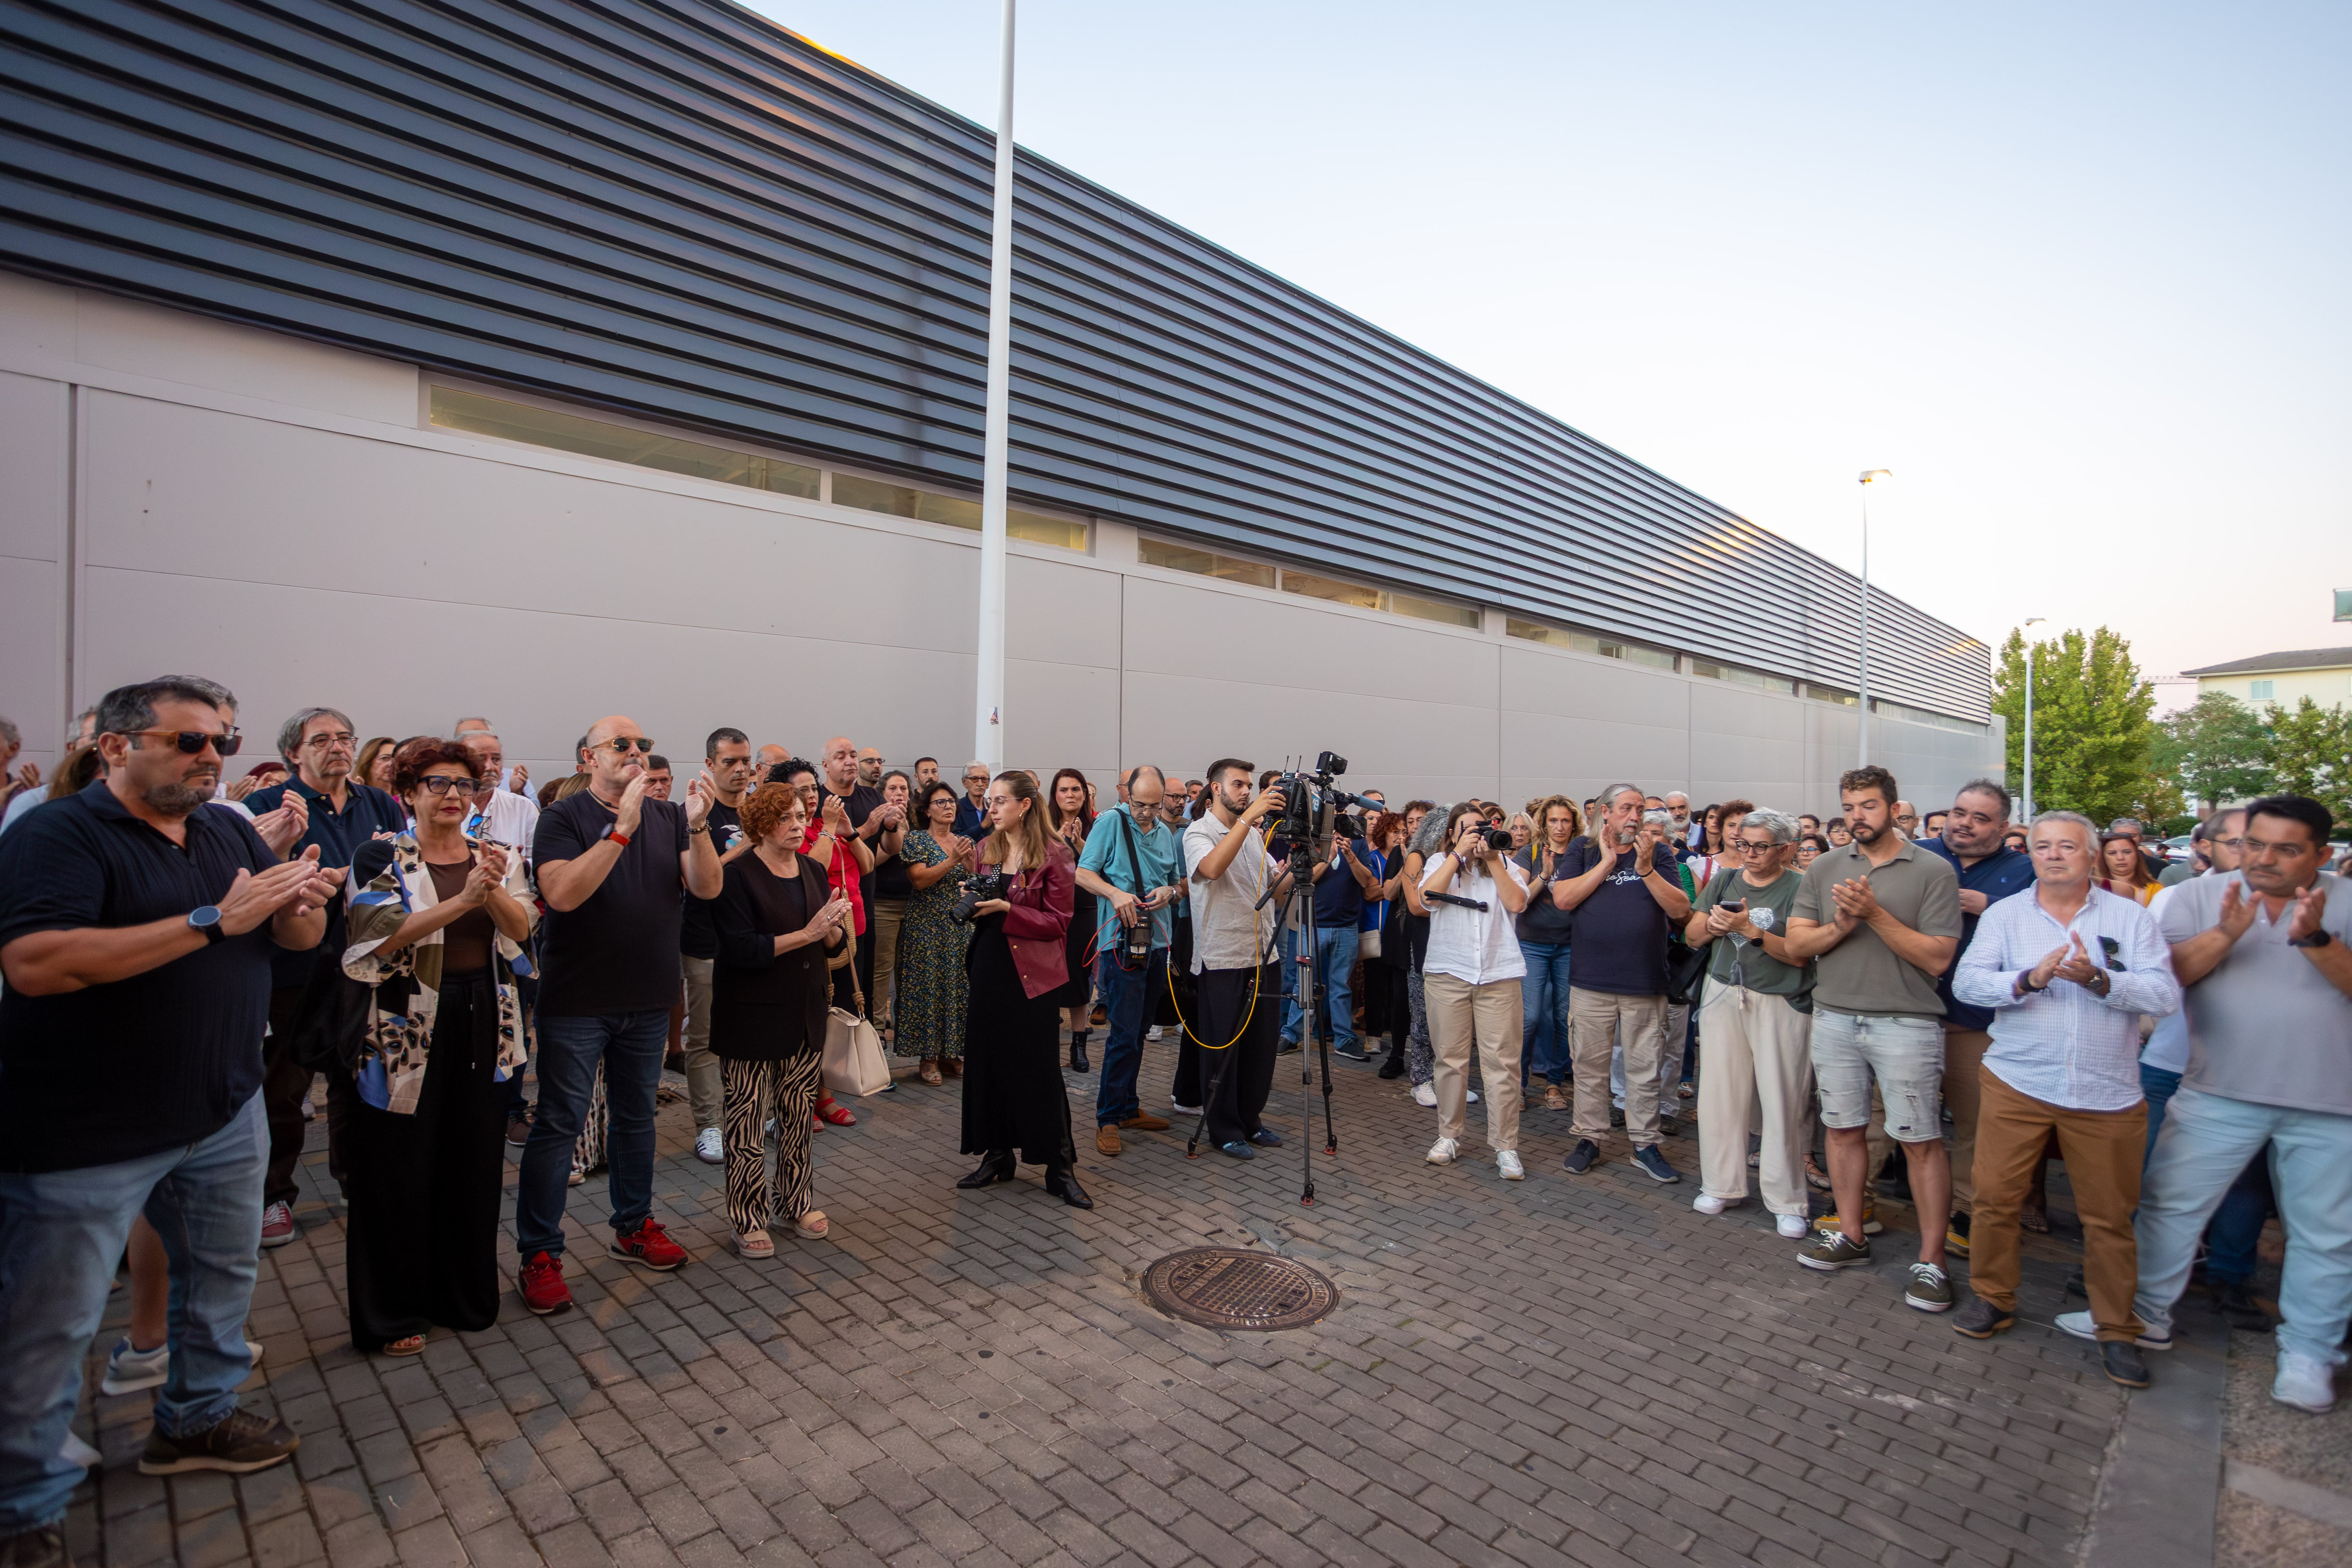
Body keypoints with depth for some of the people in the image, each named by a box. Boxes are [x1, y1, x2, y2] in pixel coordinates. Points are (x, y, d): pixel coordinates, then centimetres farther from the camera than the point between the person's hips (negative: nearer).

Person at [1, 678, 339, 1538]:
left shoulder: (232, 832, 5)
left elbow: (298, 939, 7)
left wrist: (304, 903, -17)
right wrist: (214, 920, -32)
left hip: (226, 1115, 7)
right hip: (88, 1138, -7)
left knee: (222, 1272, 20)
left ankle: (197, 1418, 40)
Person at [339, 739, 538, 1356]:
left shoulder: (496, 854, 8)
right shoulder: (385, 857, -3)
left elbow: (521, 928, -3)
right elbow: (382, 936, -16)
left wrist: (493, 890, -22)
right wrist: (463, 900, -26)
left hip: (484, 1025, 3)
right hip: (408, 1027, -3)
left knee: (476, 1162, 11)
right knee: (400, 1170, 5)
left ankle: (466, 1295, 28)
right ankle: (390, 1315, 22)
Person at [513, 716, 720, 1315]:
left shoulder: (668, 817, 2)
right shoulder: (564, 817, -8)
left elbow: (709, 888, -8)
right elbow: (561, 893, -23)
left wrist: (698, 826, -23)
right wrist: (621, 829, -29)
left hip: (649, 999, 4)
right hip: (577, 1002, -4)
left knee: (636, 1116, 17)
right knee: (558, 1125, 3)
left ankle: (635, 1226, 33)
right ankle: (539, 1255, 16)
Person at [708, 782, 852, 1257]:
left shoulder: (814, 872, 8)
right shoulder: (737, 876, -10)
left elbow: (835, 944, 9)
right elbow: (741, 950, -19)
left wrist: (833, 927, -14)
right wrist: (805, 934, -24)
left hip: (805, 1013, 5)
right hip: (752, 1017, -5)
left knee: (799, 1112, 13)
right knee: (748, 1118, 3)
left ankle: (796, 1201, 30)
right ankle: (748, 1218, 18)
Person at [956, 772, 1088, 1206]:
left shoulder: (1054, 855, -9)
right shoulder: (986, 849, 9)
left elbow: (1058, 922, -11)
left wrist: (1006, 910, -19)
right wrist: (972, 902, -2)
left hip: (1032, 973, -6)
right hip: (989, 967, 6)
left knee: (1039, 1068, -1)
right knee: (987, 1060, 10)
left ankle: (1060, 1166, 12)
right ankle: (997, 1154, 26)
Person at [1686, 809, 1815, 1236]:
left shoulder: (1799, 889, -5)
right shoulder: (1724, 880, 9)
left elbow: (1800, 953, -12)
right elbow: (1691, 935, 11)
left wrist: (1750, 929, -22)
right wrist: (1712, 926, -9)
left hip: (1781, 1004, -4)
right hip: (1724, 996, 4)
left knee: (1782, 1101, -1)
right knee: (1720, 1092, 5)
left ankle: (1787, 1201, 13)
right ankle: (1722, 1185, 19)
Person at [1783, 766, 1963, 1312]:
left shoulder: (1933, 870, -5)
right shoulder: (1825, 868, 6)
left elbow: (1938, 958, -11)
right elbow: (1797, 944, 2)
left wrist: (1875, 914, -19)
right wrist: (1841, 924, -15)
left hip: (1906, 1023, -4)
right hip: (1835, 1018, 4)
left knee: (1921, 1141, 2)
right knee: (1844, 1128, 13)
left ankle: (1931, 1261, 15)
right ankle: (1850, 1236, 28)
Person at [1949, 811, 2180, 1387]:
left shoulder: (2130, 916, 4)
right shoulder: (2003, 914, 3)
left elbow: (2165, 995, -7)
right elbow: (1966, 982, -7)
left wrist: (2097, 978, -22)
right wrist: (2028, 979, -22)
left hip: (2108, 1095, 0)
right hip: (2017, 1084, 0)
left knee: (2110, 1216, 9)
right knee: (1995, 1198, 4)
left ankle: (2116, 1329, 27)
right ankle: (1993, 1299, 23)